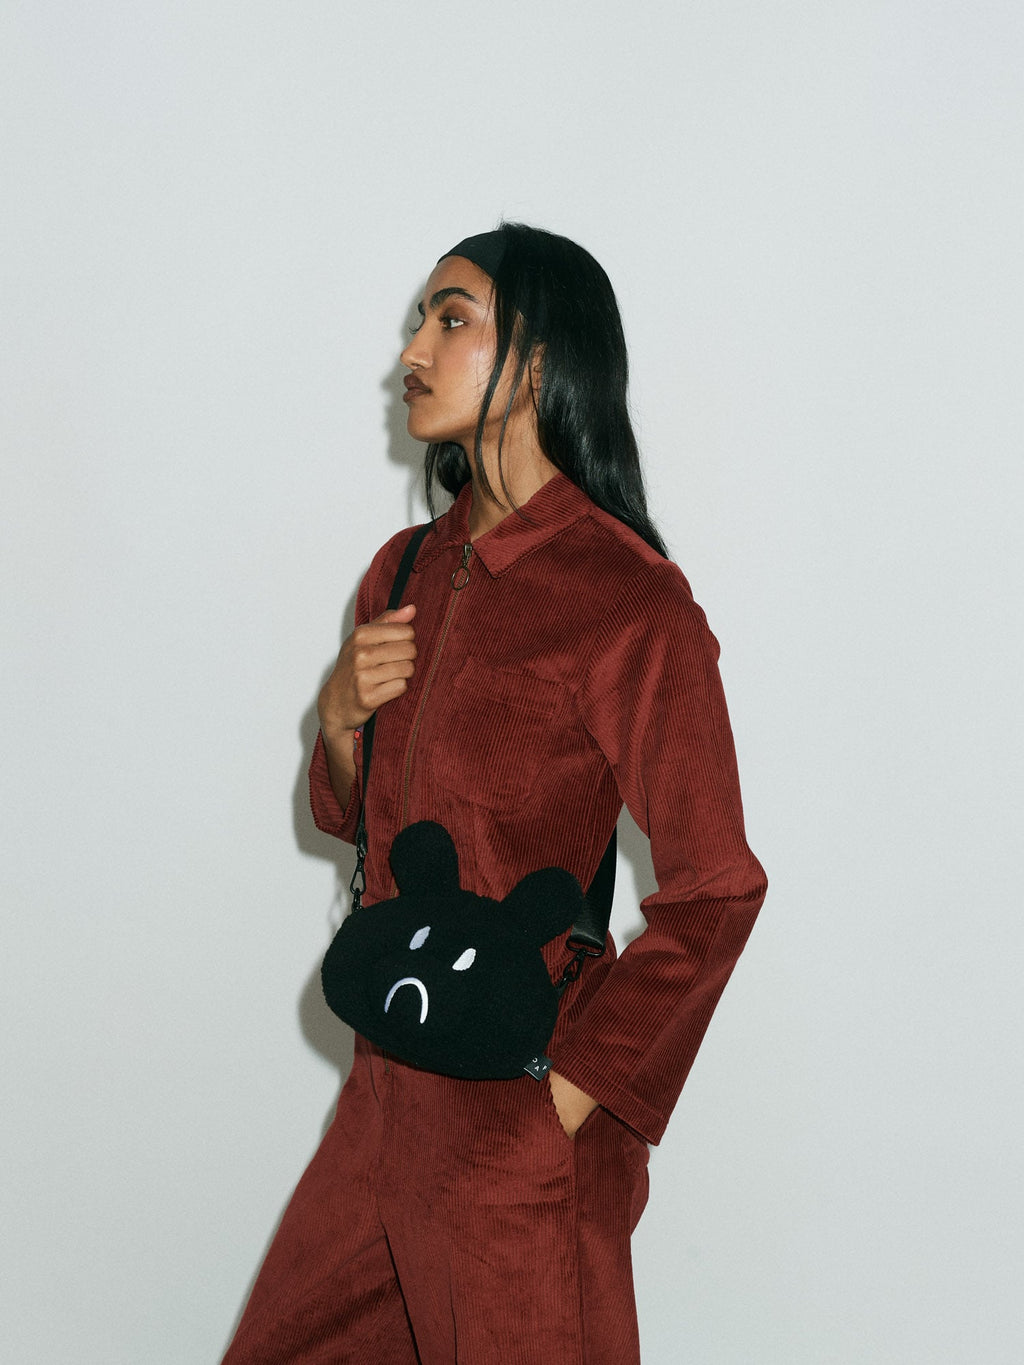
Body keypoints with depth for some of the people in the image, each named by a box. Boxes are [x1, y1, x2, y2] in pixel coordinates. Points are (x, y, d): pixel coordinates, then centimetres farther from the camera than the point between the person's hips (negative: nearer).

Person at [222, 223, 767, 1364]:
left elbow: (712, 896, -16)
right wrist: (341, 720, -4)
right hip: (385, 1097, 8)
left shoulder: (630, 606, -17)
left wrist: (562, 1105, -14)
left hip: (517, 1129, -7)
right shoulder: (405, 572, 7)